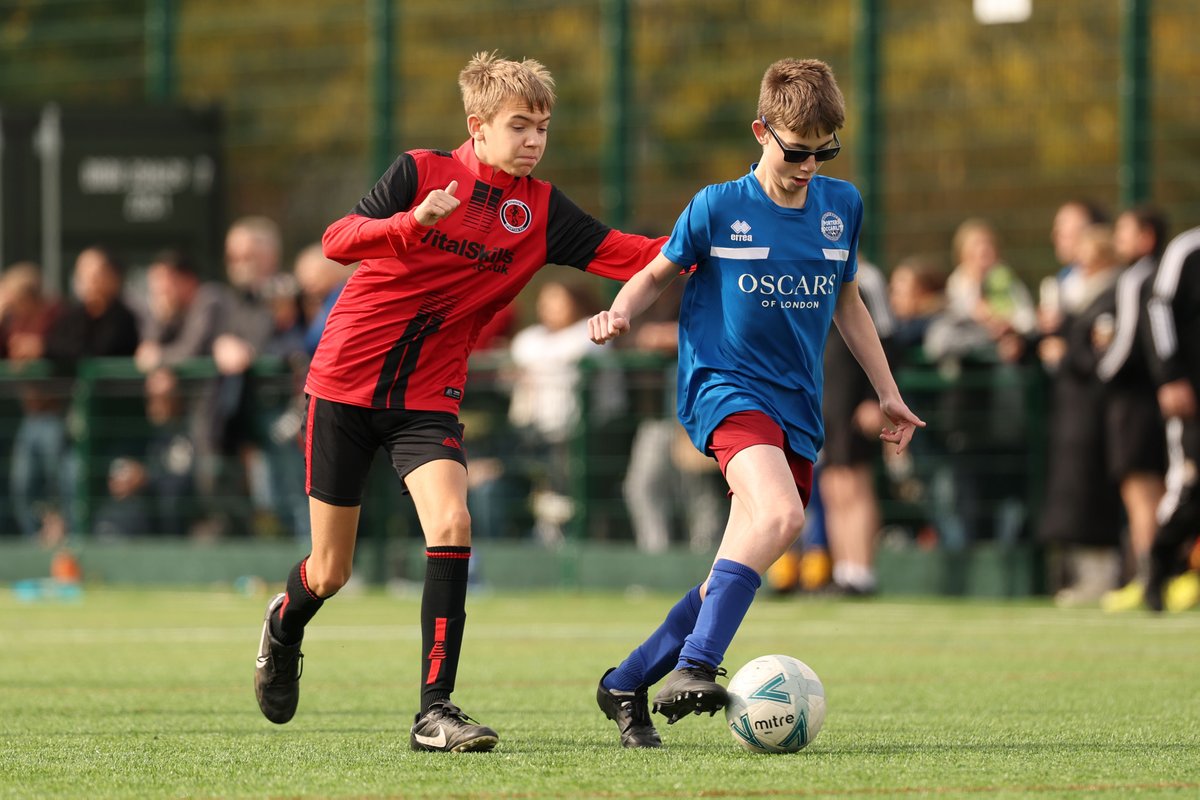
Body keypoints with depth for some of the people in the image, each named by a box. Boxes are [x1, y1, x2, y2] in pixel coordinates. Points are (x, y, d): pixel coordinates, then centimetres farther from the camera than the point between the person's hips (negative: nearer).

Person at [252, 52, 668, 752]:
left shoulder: (542, 210, 0)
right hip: (346, 380, -2)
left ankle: (436, 710, -20)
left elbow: (626, 255, -10)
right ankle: (285, 624, 43)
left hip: (428, 398, 2)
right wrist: (413, 223, -36)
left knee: (451, 525, -24)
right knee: (331, 572, 5)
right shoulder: (423, 171, -8)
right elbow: (338, 241, -19)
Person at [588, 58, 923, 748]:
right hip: (724, 384, -6)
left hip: (797, 406, 6)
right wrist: (621, 315, -14)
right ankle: (693, 667, -34)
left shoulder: (842, 206, 9)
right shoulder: (718, 208, -4)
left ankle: (627, 683, 19)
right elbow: (658, 274, 8)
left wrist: (888, 392, 22)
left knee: (742, 571, 4)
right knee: (780, 514, -32)